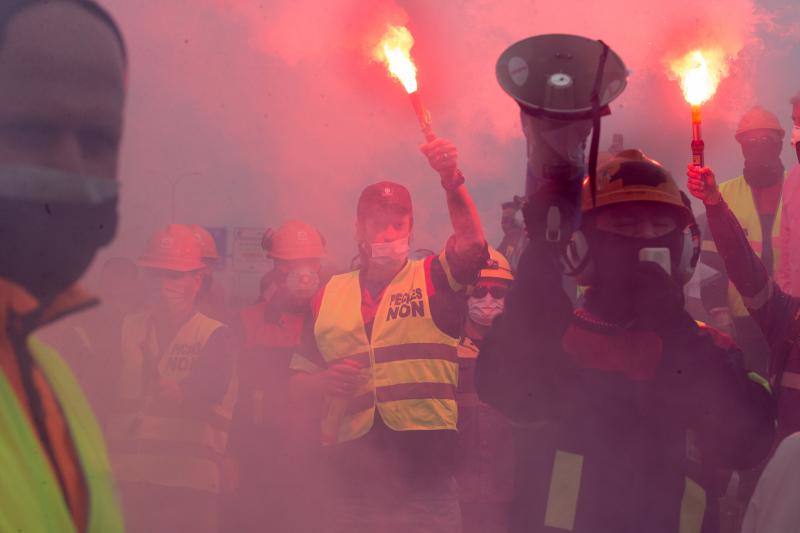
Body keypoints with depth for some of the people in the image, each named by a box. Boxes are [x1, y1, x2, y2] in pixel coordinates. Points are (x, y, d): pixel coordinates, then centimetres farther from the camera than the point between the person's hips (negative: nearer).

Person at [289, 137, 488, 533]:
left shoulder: (433, 279, 7)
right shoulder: (329, 296, 15)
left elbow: (471, 243, -14)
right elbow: (300, 381, 18)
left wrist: (451, 178, -28)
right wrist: (325, 382, -4)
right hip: (352, 475, 3)